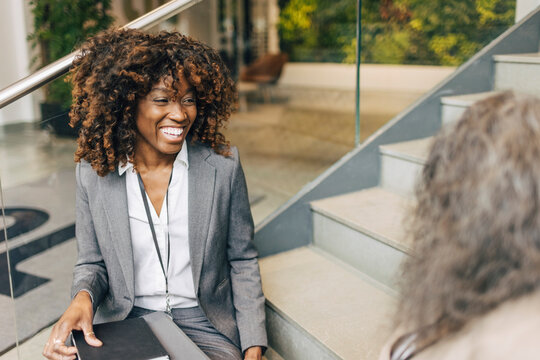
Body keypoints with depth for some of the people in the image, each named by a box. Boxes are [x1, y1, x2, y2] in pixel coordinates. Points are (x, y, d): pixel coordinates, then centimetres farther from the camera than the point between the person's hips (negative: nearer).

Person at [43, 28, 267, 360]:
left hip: (203, 321, -1)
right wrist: (83, 297, -16)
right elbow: (92, 262, 7)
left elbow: (243, 260, 0)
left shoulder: (222, 165, -8)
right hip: (125, 323, 2)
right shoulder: (94, 172, -5)